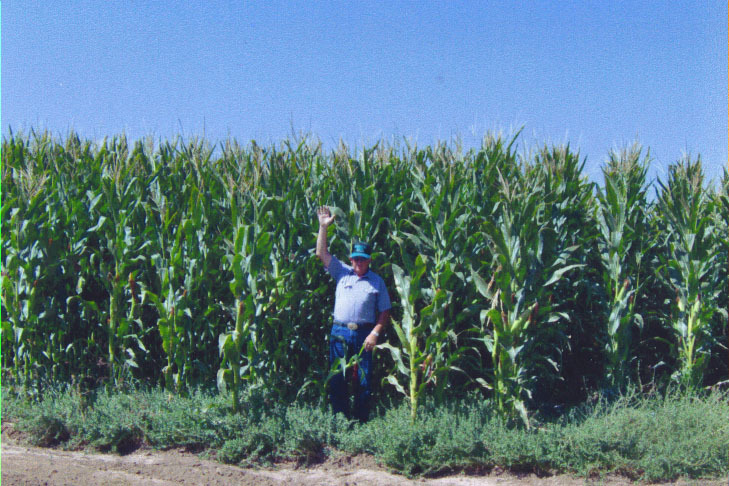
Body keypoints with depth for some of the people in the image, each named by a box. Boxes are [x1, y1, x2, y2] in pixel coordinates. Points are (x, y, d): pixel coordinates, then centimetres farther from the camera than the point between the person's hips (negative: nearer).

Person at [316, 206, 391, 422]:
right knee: (337, 379, 3)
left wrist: (375, 333, -7)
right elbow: (322, 253, 7)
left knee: (364, 380, 0)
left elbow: (385, 312, 6)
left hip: (364, 334, -1)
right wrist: (323, 227, 0)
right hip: (339, 332, 2)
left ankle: (361, 420, 9)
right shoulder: (342, 273, 11)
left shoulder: (377, 281, 7)